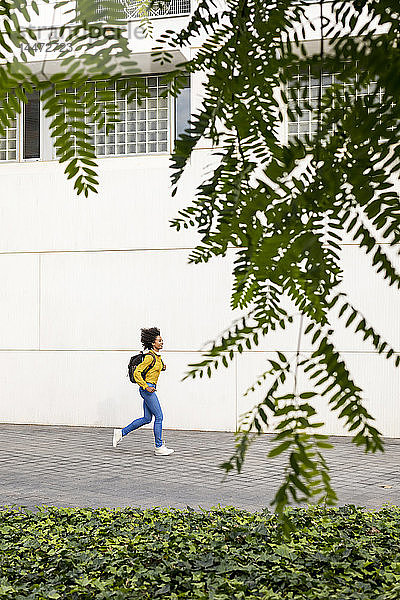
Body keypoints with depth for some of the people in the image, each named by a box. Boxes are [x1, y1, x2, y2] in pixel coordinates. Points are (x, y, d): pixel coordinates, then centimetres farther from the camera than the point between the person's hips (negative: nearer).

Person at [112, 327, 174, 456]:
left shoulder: (157, 356, 12)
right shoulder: (150, 357, -16)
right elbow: (137, 372, -19)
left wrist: (161, 368, 11)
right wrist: (146, 387, -20)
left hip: (149, 389, 10)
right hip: (147, 389, -10)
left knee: (147, 419, 12)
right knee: (159, 417, -6)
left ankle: (121, 432, 19)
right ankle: (159, 447, 0)